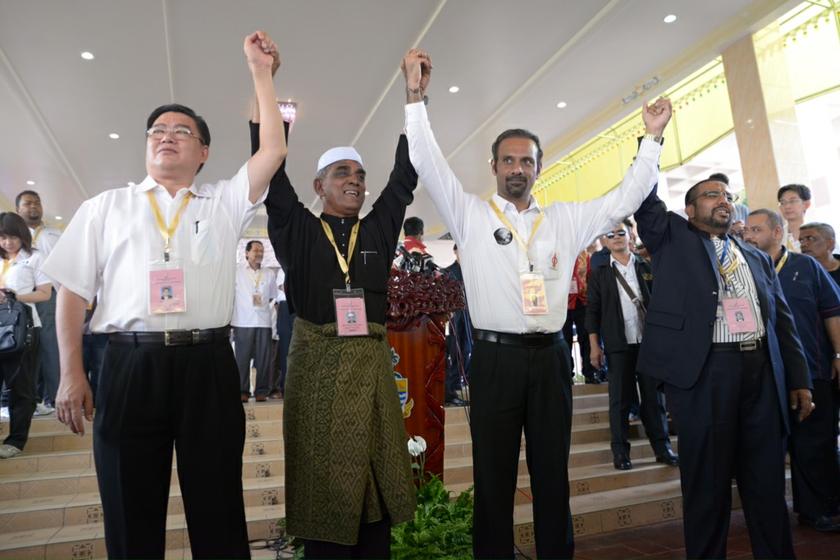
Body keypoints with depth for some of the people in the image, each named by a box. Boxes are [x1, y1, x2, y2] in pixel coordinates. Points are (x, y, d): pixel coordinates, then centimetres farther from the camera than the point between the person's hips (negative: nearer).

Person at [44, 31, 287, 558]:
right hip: (129, 367, 1)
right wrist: (72, 373, 1)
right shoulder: (107, 206, 13)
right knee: (131, 514, 11)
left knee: (218, 509, 9)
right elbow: (74, 291, 9)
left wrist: (261, 73, 5)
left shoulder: (225, 202, 12)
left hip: (208, 367, 0)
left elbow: (274, 150, 2)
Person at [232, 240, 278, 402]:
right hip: (242, 321, -2)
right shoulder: (236, 271, 4)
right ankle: (242, 391, 9)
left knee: (264, 358, 1)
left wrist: (261, 304, 7)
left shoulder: (269, 274, 12)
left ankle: (261, 391, 9)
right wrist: (244, 305, 4)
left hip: (263, 321, 2)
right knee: (242, 357, 1)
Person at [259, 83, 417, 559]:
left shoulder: (379, 230, 10)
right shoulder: (298, 230, 4)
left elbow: (406, 176, 7)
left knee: (376, 480, 10)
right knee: (324, 482, 6)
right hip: (318, 365, -2)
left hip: (372, 364, 3)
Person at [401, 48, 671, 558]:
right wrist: (416, 97, -7)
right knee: (494, 475, 6)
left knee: (553, 473, 13)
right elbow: (429, 164, -1)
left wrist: (653, 138, 11)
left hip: (551, 357, 3)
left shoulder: (566, 220, 14)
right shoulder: (470, 214, 5)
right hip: (496, 358, -2)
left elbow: (624, 199, 15)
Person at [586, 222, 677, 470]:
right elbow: (593, 310, 2)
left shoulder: (646, 268, 7)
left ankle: (662, 447, 17)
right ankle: (620, 451, 12)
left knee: (654, 396, 7)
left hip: (649, 340, 1)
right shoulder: (600, 273, 4)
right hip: (619, 343, -1)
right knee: (620, 398, 4)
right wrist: (594, 346, -3)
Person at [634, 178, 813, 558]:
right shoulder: (671, 237, 8)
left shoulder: (758, 258, 20)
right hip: (704, 370, -4)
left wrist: (799, 380, 14)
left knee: (767, 483, 13)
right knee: (707, 481, 5)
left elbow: (783, 321, 18)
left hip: (763, 371, 5)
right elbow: (645, 200, -3)